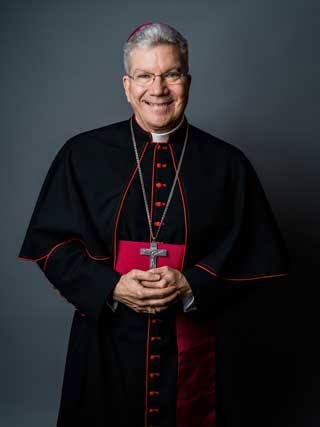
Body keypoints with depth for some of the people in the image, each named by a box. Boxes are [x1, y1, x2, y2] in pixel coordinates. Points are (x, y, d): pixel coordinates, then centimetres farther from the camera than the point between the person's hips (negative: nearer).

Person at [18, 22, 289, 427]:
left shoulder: (227, 165, -1)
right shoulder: (83, 154, -1)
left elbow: (253, 257, 0)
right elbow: (51, 243, -1)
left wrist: (190, 287, -16)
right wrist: (111, 287, -16)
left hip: (190, 349, 1)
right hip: (105, 343, 0)